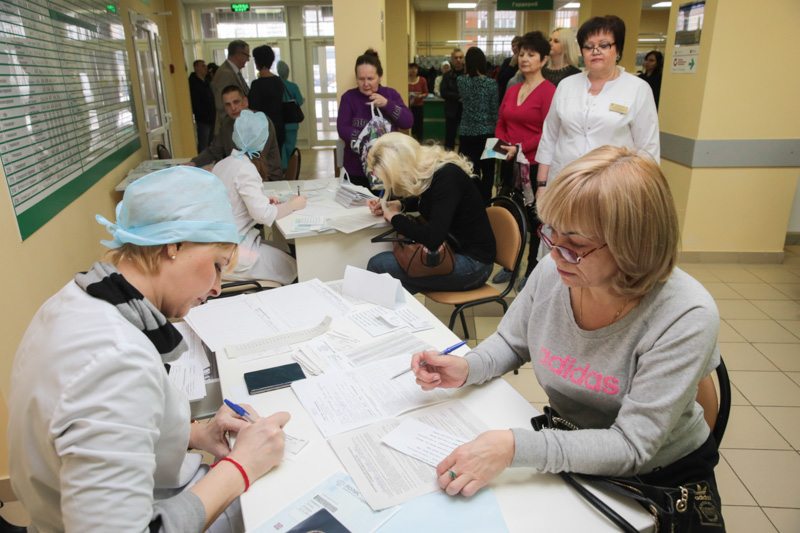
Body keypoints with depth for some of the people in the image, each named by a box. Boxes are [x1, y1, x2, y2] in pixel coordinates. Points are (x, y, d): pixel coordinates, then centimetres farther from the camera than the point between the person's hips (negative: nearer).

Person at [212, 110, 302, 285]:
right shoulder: (245, 169, -19)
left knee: (284, 250, 18)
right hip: (231, 251, -9)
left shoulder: (222, 164, 7)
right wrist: (292, 205, -8)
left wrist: (262, 200, 14)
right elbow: (262, 214, -24)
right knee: (291, 270, 4)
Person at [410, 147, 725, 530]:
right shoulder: (552, 272, -14)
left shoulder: (686, 318, -27)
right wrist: (467, 369, -16)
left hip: (664, 477, -3)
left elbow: (631, 447, -27)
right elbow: (510, 342, 5)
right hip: (570, 454, 4)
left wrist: (515, 448, -38)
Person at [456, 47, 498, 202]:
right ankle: (484, 202, 9)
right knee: (488, 171, 10)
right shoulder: (491, 83, -8)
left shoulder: (461, 81, -2)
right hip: (486, 132, -2)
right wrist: (497, 132, 8)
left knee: (471, 171, 7)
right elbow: (494, 111, -2)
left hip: (467, 133, 2)